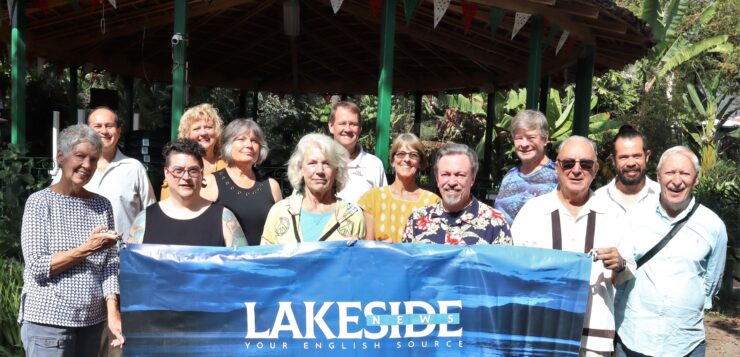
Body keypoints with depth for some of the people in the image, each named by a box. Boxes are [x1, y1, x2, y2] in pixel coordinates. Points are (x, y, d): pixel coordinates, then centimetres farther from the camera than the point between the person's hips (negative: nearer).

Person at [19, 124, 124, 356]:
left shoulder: (102, 205, 7)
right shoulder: (40, 202, -5)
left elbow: (110, 263, 2)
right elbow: (37, 266, -11)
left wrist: (113, 311, -10)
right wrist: (86, 249, -18)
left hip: (93, 319, 4)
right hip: (48, 320, -4)